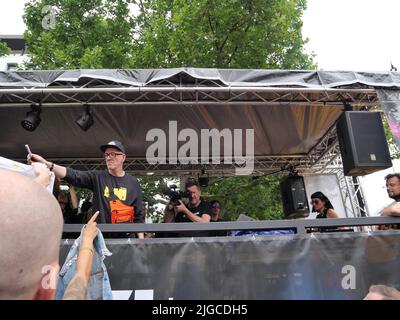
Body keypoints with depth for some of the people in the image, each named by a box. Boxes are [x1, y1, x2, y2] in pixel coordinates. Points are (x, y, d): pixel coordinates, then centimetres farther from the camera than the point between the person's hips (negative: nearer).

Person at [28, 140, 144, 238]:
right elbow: (73, 175, -15)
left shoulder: (133, 182, 3)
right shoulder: (97, 177, 2)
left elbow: (138, 215, 4)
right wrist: (46, 164, -29)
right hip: (100, 237, 0)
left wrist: (141, 240, -1)